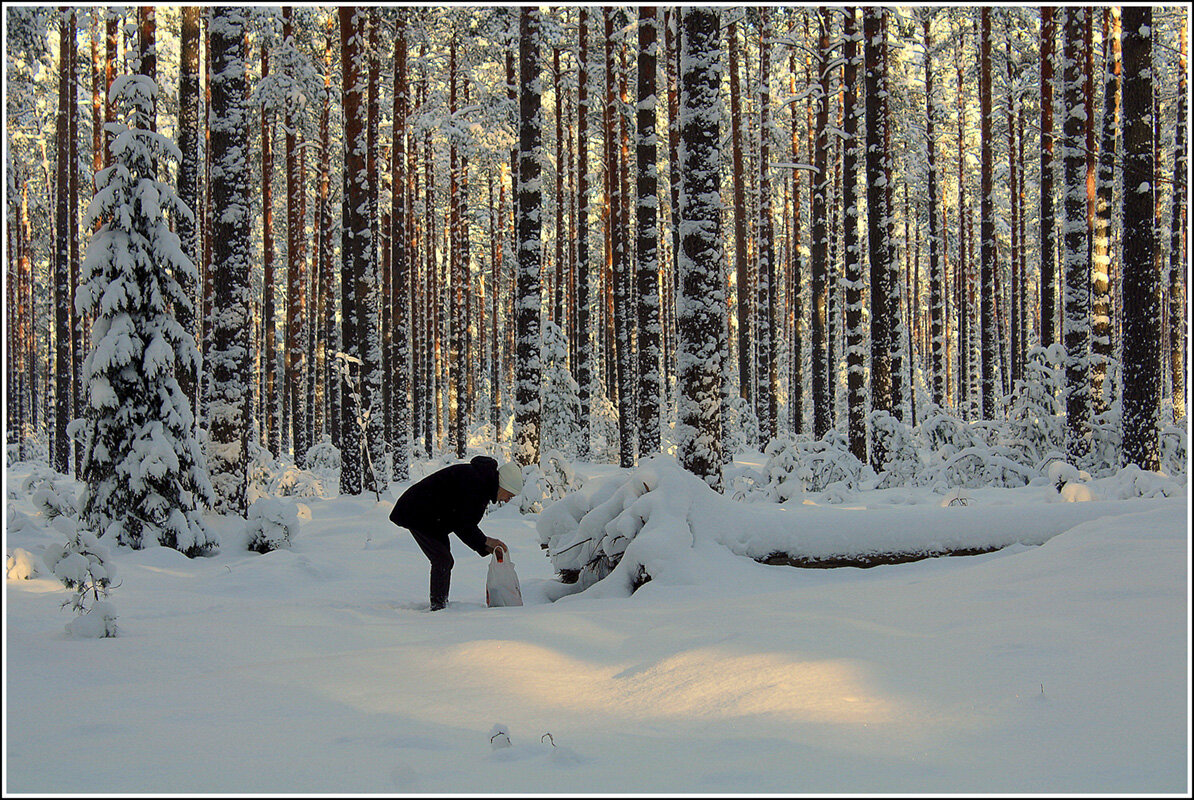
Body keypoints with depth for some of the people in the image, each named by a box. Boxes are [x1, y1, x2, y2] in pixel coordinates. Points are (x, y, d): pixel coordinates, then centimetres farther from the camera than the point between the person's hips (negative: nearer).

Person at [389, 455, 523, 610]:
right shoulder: (472, 478, -27)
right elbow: (462, 522, -25)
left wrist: (485, 546, -4)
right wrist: (484, 541, -15)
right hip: (417, 514, -10)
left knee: (445, 561, 10)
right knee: (442, 559, -14)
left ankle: (442, 605, 17)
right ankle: (437, 606, -11)